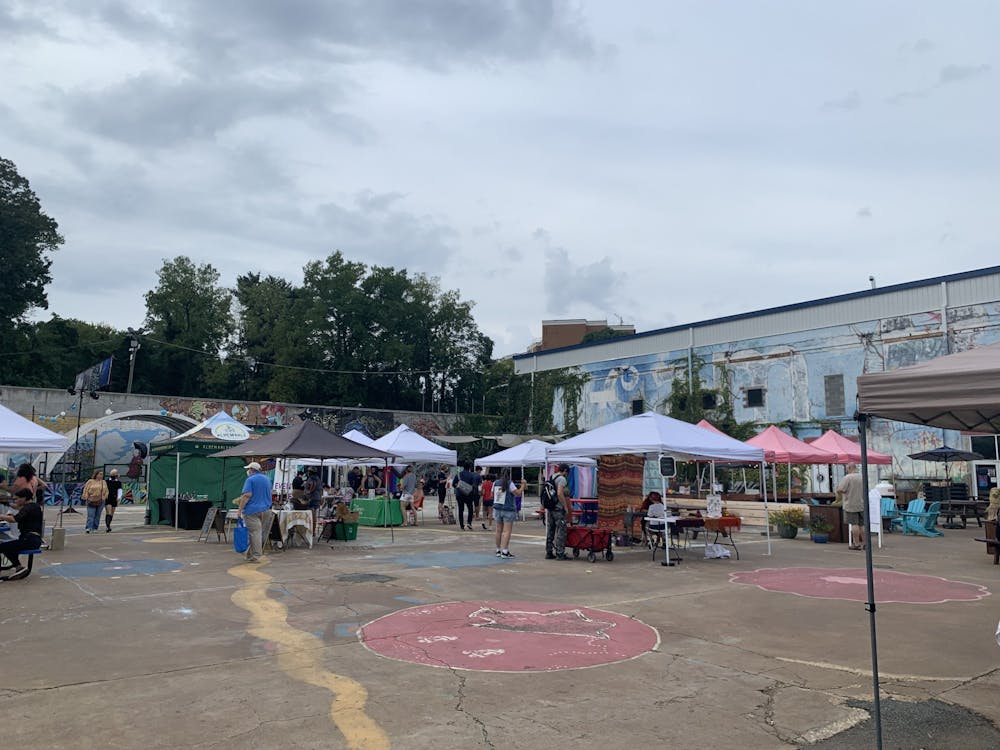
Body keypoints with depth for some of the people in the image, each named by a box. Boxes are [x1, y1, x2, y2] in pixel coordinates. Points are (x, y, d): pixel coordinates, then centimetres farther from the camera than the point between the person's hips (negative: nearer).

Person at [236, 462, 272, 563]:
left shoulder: (250, 480, -9)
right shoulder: (266, 479, 15)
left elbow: (247, 495, -17)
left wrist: (240, 510, -15)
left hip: (252, 510, -7)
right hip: (265, 510, 7)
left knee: (254, 532, -6)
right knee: (260, 533, 12)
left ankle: (256, 557, -6)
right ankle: (249, 554, 22)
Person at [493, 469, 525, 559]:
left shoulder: (496, 483, 7)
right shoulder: (510, 484, -9)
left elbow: (492, 495, 18)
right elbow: (518, 493, -13)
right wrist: (523, 485, -1)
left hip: (497, 509, 6)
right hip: (508, 510, -6)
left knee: (499, 530, 12)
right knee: (507, 531, -6)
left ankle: (498, 550, 18)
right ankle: (505, 551, -11)